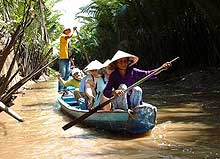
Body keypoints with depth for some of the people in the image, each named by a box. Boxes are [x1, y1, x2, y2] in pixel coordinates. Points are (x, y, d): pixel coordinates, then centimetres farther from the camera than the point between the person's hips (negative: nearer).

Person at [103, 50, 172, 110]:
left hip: (130, 102, 2)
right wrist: (113, 92, -41)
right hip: (119, 103, -2)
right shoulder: (114, 75, -10)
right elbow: (105, 92, -18)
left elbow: (147, 74, -10)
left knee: (137, 89, -23)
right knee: (122, 87, -26)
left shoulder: (133, 72, -3)